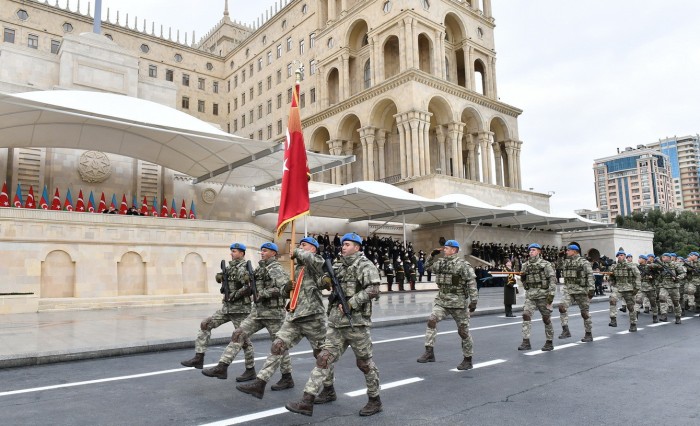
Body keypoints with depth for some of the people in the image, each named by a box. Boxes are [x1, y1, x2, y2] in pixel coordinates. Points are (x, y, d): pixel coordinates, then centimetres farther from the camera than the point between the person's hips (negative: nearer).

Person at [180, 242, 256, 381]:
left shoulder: (243, 268, -14)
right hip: (227, 307, 9)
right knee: (205, 325, 6)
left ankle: (250, 371, 10)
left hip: (239, 309, -9)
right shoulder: (232, 267, 14)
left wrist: (234, 296, -20)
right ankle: (199, 358, 8)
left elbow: (249, 287, -27)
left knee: (243, 339, -2)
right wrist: (220, 276, 5)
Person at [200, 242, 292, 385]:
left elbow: (286, 288, -25)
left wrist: (264, 293, -22)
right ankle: (222, 367, -1)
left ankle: (287, 378, 14)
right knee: (238, 334, -2)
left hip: (273, 313, -8)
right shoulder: (260, 269, 14)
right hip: (257, 311, 8)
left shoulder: (277, 269, -11)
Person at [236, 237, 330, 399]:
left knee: (321, 354, 5)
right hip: (294, 316, 7)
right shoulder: (298, 268, 20)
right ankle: (259, 384, -1)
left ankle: (329, 390, 20)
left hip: (313, 317, -7)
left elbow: (308, 257, -27)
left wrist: (296, 252, -8)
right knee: (277, 347, -2)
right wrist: (287, 288, 1)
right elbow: (290, 291, 24)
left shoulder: (318, 261, -3)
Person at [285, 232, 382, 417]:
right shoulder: (338, 266, 15)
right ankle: (307, 401, 2)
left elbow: (373, 290, -19)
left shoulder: (365, 265, -7)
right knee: (324, 359, 1)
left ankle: (375, 400, 24)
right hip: (336, 322, 7)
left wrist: (350, 304, -19)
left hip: (356, 322, -6)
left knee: (365, 363, 6)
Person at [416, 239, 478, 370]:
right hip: (442, 300, 6)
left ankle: (468, 360, 21)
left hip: (458, 302, -5)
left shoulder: (462, 264, -13)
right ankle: (429, 352, -11)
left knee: (463, 331, 5)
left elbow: (471, 282, -17)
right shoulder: (440, 262, 8)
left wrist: (473, 300, -21)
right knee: (432, 320, -15)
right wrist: (433, 255, 9)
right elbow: (428, 266, 24)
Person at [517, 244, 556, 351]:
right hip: (530, 295, 4)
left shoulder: (545, 264, -4)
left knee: (546, 318, 5)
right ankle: (526, 342, -9)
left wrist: (551, 295, -16)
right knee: (526, 315, -10)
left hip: (543, 295, -4)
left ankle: (549, 342, 19)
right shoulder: (525, 265, 10)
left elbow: (553, 279, -10)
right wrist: (522, 277, -3)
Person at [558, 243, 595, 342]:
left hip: (581, 290, -5)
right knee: (562, 306, -16)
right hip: (569, 290, 6)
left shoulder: (583, 262, -8)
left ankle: (589, 334, 17)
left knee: (585, 312, 3)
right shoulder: (566, 262, 12)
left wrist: (591, 289, -20)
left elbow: (590, 275, -13)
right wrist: (566, 288, 22)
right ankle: (565, 330, -12)